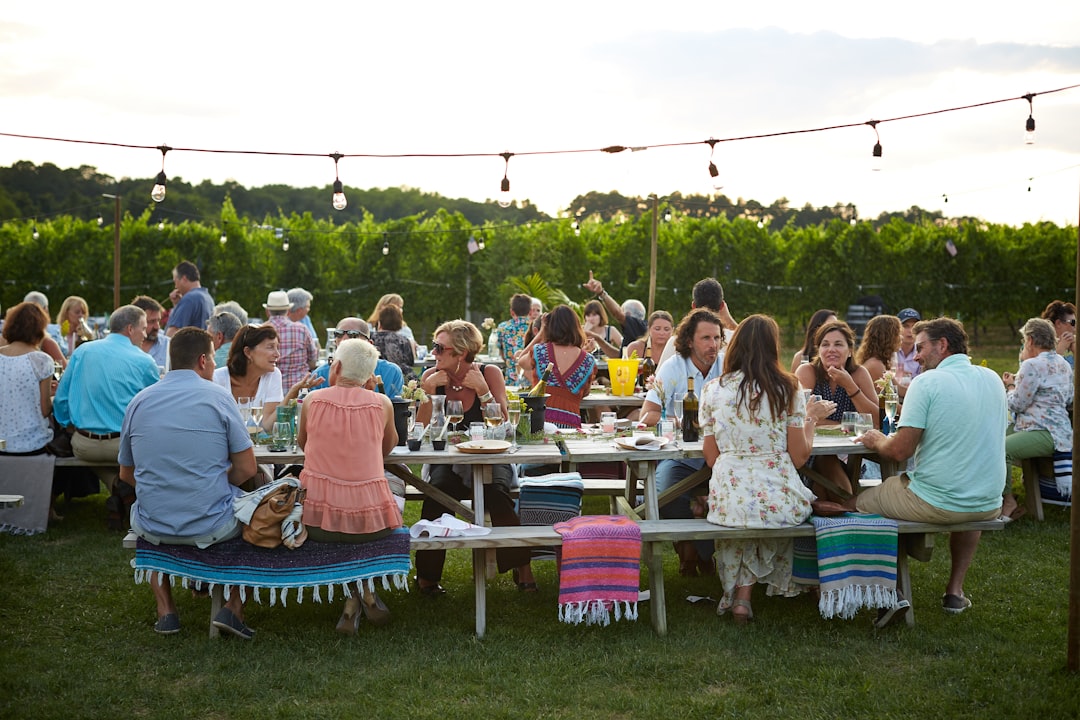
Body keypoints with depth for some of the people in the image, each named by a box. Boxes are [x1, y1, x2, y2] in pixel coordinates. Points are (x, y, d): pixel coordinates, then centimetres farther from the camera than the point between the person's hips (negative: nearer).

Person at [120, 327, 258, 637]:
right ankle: (234, 608, 15)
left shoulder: (139, 401, 4)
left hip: (153, 529, 3)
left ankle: (165, 610, 28)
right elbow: (246, 469, -7)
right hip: (212, 527, -3)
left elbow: (126, 474, 12)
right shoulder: (217, 397, -7)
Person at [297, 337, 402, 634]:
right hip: (369, 519, 0)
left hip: (317, 520, 0)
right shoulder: (381, 404, -1)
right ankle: (365, 590, 21)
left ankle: (354, 597, 20)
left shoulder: (313, 400, 0)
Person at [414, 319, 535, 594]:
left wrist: (483, 390, -20)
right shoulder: (432, 377, 0)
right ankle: (426, 574, -14)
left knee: (495, 491, -32)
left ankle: (522, 568, -17)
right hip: (448, 461, 1)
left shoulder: (489, 373, -4)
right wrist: (429, 391, -15)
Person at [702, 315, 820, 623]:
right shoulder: (788, 390, -3)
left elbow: (711, 457, 4)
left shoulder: (712, 391, 0)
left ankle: (735, 593, 31)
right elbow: (799, 457, -1)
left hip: (729, 500, 1)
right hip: (780, 501, -1)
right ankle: (745, 594, 34)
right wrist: (809, 422, 18)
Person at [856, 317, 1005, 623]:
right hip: (989, 506, 6)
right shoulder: (992, 379, 7)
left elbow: (900, 451, -17)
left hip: (934, 505, -6)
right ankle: (955, 591, 32)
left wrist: (876, 441, 5)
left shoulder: (927, 382, -13)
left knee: (856, 503, 14)